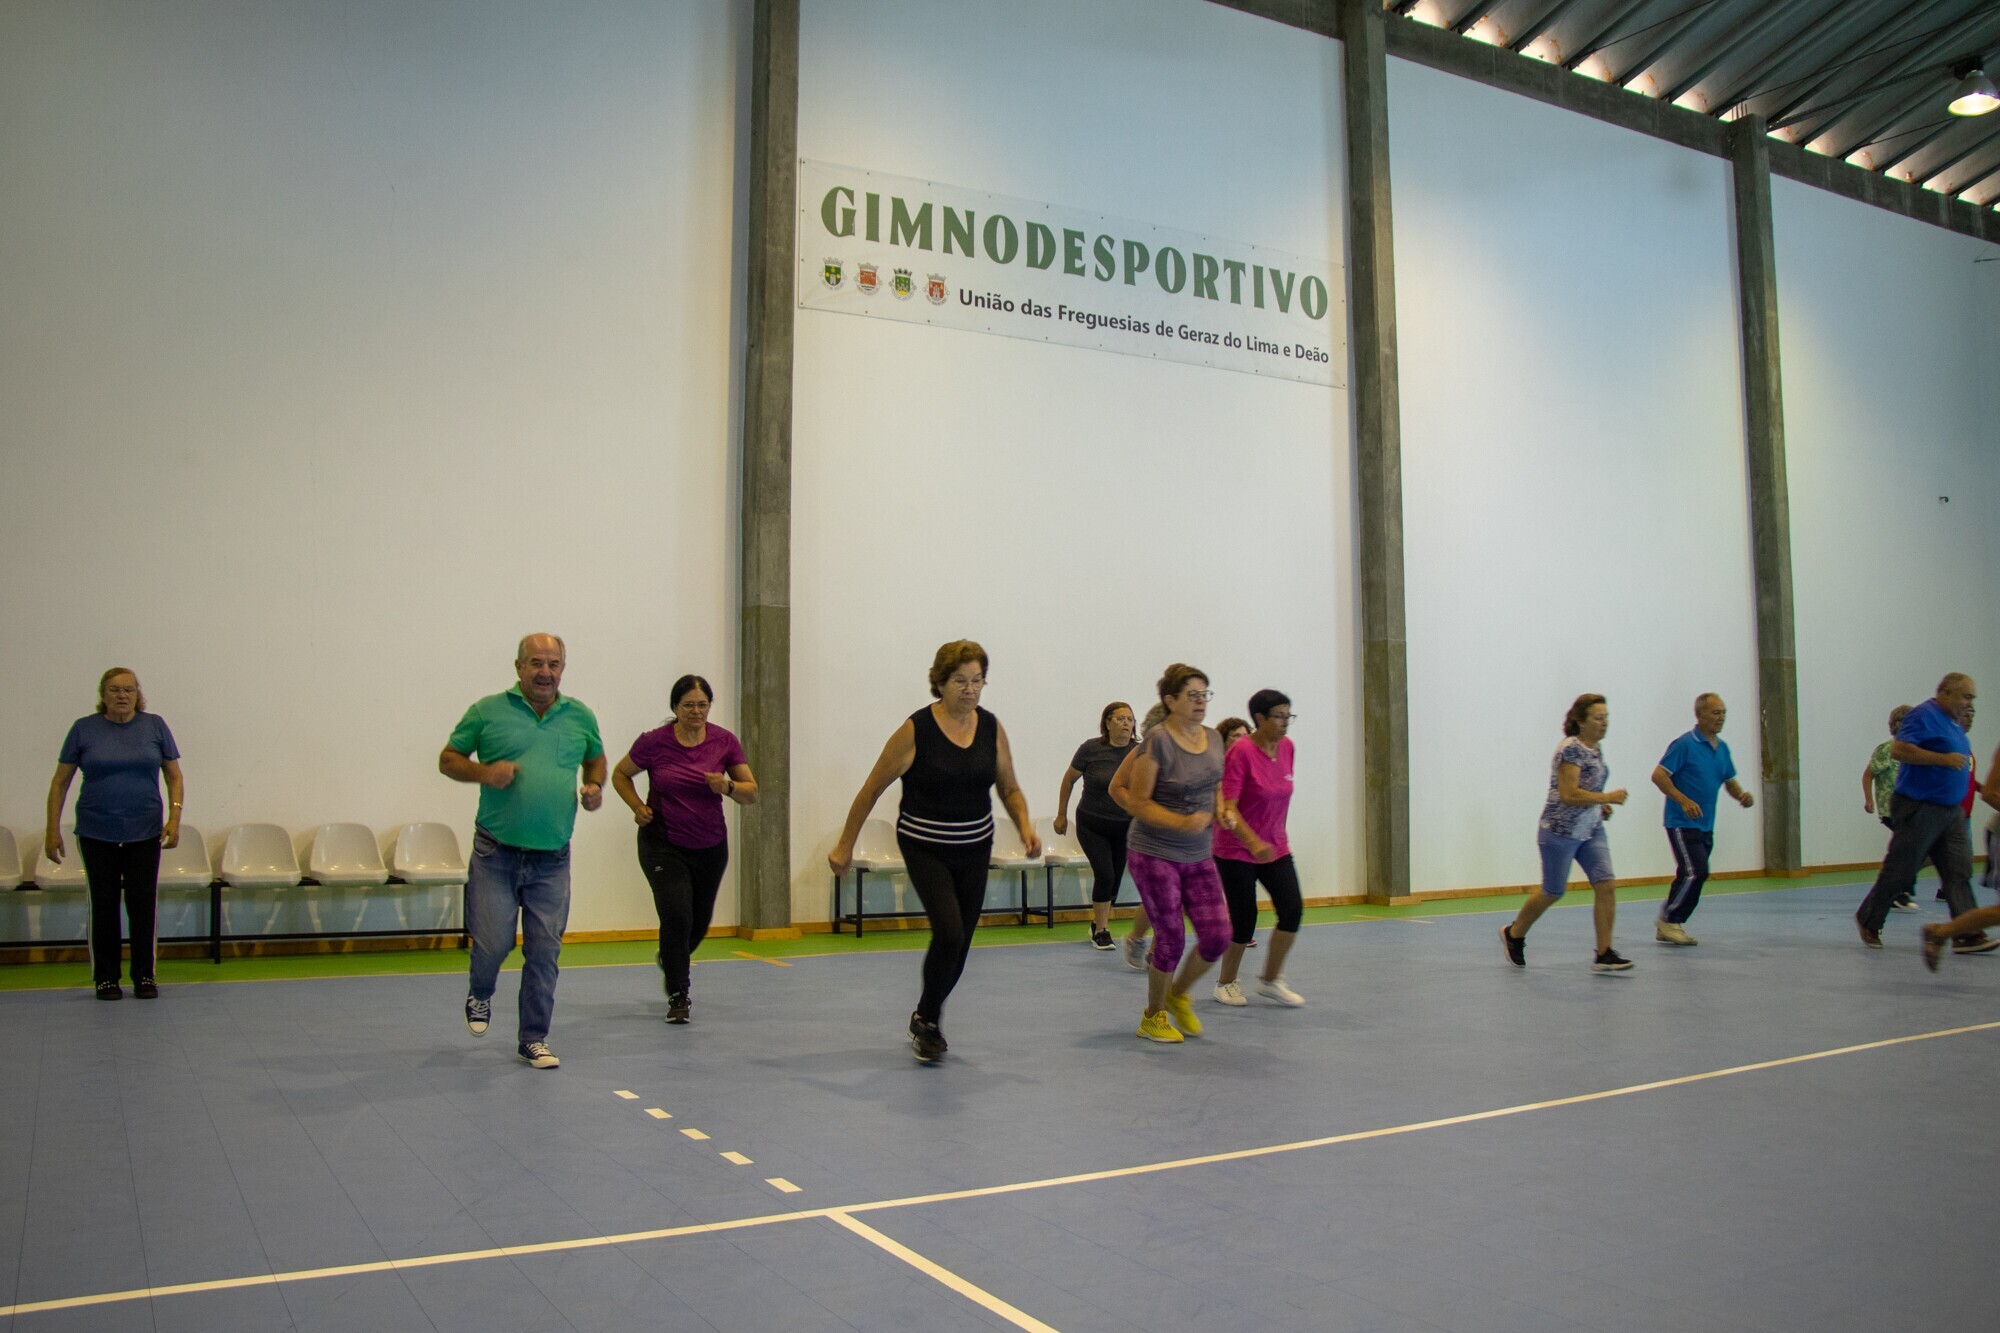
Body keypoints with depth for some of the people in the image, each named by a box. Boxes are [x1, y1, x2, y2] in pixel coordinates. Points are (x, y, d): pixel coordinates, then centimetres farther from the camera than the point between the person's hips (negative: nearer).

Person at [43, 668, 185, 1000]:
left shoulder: (155, 726, 2)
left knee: (144, 903, 1)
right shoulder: (84, 729, 0)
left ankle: (144, 976, 11)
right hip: (97, 833, 0)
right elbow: (60, 782, 4)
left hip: (144, 832, 0)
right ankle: (105, 978, 15)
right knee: (104, 904, 5)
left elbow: (174, 776, 5)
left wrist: (174, 817, -8)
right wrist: (53, 830, -1)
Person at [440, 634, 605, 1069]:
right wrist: (484, 772, -13)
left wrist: (594, 787, 3)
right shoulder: (488, 711, 0)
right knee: (492, 943, -2)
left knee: (544, 952, 3)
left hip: (553, 858, 2)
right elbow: (448, 759, 6)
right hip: (496, 853, -2)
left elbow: (595, 759, 25)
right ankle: (480, 996, 33)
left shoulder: (580, 717, 8)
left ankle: (533, 1039, 18)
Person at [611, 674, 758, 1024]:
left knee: (699, 922, 15)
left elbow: (751, 793, -2)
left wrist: (727, 787, -23)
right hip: (663, 845, -3)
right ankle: (678, 997, 2)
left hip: (710, 847, 3)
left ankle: (669, 962, 49)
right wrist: (637, 807, -9)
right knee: (677, 916, -16)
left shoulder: (725, 742, -6)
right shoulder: (654, 742, -10)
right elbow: (620, 775, 6)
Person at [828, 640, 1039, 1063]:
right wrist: (844, 845, -5)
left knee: (959, 944, 10)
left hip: (975, 850, 5)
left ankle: (927, 1022, 35)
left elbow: (1009, 789, 9)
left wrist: (1026, 828, -10)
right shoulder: (916, 730, -14)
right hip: (926, 849, -4)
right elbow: (872, 789, -7)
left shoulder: (991, 728, -1)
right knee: (949, 932, -20)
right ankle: (925, 1020, 5)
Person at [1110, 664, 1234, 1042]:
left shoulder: (1213, 739, 4)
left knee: (1217, 937, 0)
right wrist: (1181, 822, -25)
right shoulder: (1157, 741, -16)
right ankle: (1153, 1017, 23)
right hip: (1155, 854, -6)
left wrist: (1221, 809, 0)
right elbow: (1137, 802, -15)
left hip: (1198, 856, 6)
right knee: (1171, 940, -1)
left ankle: (1178, 995, 28)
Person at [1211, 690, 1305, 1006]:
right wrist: (1254, 843, -34)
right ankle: (1226, 982, 22)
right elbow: (1227, 808, -23)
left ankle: (1270, 980, 11)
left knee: (1293, 909, -6)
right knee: (1244, 920, -1)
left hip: (1275, 847, 6)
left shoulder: (1287, 747, 3)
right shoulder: (1240, 752, -19)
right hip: (1236, 850, -6)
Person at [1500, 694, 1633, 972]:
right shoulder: (1570, 749, -19)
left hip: (1591, 830, 8)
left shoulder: (1596, 748, 8)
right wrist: (1608, 797, -21)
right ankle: (1513, 934, 30)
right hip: (1561, 832, -8)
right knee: (1553, 892, 6)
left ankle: (1604, 955, -1)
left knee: (1606, 885, -6)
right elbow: (1569, 794, -26)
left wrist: (1600, 805, 8)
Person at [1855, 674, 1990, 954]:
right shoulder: (1924, 715, -13)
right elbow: (1899, 749, -25)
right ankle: (1869, 921, 14)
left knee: (1959, 871, 0)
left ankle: (1967, 934, -2)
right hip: (1919, 809, -9)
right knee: (1900, 870, -1)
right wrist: (1944, 759, -25)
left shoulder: (1953, 723, 16)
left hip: (1950, 811, 9)